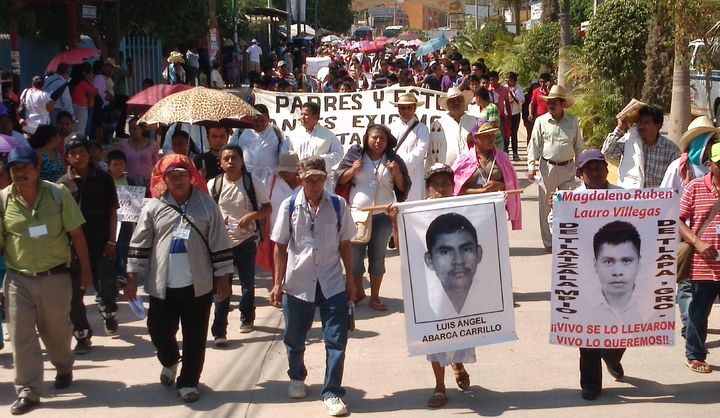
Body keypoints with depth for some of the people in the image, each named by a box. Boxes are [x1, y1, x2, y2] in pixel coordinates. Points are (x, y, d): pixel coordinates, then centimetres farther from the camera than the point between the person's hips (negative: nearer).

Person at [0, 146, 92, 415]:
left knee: (56, 331, 16)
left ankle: (64, 368, 44)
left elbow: (76, 234, -2)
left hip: (55, 277, -1)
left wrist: (86, 271, 1)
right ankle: (27, 392, 12)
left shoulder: (58, 194, -7)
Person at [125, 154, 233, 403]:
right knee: (159, 331, 9)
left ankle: (188, 381, 21)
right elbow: (140, 244, 5)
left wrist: (223, 279, 1)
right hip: (163, 285, 1)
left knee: (195, 337, 5)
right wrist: (132, 279, 2)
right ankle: (169, 362, 41)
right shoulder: (154, 207, 1)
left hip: (199, 284, -1)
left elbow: (219, 244, 2)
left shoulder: (206, 204, 0)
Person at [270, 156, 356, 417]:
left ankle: (332, 392, 10)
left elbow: (345, 244, 4)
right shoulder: (289, 206, -5)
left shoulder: (338, 206, -4)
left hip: (332, 284, 0)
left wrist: (350, 280, 5)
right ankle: (297, 378, 42)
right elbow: (280, 247, 0)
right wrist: (277, 284, -1)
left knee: (336, 340, -3)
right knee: (294, 339, 16)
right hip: (297, 284, 1)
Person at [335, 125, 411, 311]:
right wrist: (353, 170, -12)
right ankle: (358, 292, 24)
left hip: (383, 215, 0)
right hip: (357, 214, 0)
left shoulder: (393, 159, 6)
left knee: (377, 256, 4)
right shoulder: (355, 155, 3)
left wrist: (396, 172, -10)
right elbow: (339, 179, 5)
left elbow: (404, 187, 7)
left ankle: (375, 298, 11)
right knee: (355, 255, 4)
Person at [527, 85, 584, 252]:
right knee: (546, 206, 5)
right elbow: (534, 145, 0)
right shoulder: (541, 121, -2)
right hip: (547, 168, 0)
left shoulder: (573, 121, 1)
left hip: (567, 168, 0)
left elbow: (579, 146, 8)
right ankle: (548, 243, 17)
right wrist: (531, 166, -7)